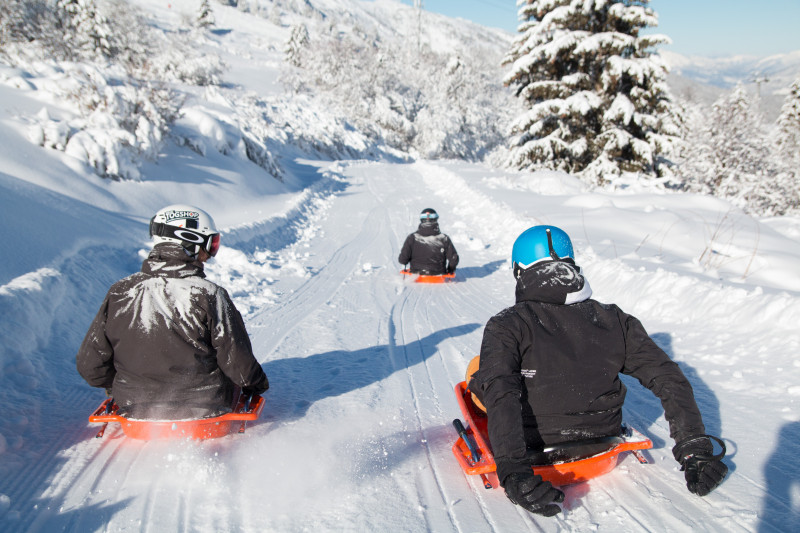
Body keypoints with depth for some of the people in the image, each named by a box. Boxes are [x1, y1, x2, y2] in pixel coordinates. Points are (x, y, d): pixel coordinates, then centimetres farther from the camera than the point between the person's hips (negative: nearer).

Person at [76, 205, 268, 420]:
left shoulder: (119, 293, -10)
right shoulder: (209, 295, -21)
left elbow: (89, 365, -3)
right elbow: (238, 363, -15)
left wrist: (118, 387, 17)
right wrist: (257, 384, 6)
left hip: (135, 407, 4)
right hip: (203, 407, -4)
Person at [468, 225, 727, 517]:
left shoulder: (506, 326, -20)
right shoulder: (613, 319, -10)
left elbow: (500, 394, -33)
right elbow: (670, 381, -9)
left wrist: (512, 470, -34)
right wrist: (695, 449, -5)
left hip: (537, 451, -3)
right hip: (603, 443, 4)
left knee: (479, 368, 19)